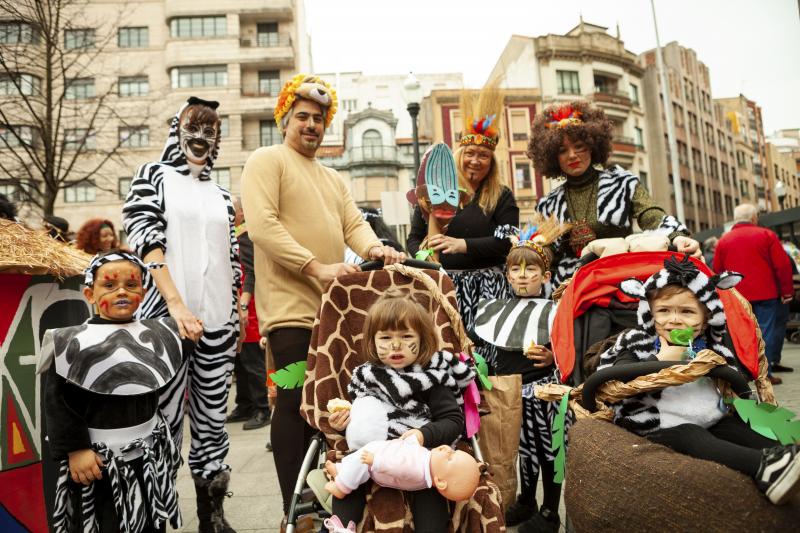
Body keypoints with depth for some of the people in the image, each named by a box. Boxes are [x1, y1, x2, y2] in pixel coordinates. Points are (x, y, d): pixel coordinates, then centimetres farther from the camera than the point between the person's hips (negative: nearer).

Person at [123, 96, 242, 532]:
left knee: (212, 416, 8)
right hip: (166, 316, -4)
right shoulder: (152, 176, 4)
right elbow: (145, 243, -8)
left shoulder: (221, 196, 16)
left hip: (218, 322, 4)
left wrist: (235, 319, 12)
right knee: (164, 421, -2)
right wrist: (177, 305, -18)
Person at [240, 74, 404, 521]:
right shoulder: (267, 161, 0)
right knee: (295, 401, -4)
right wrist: (317, 267, -21)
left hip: (332, 305, 7)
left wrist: (375, 248, -12)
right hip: (290, 305, -7)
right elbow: (262, 226, -14)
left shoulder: (333, 178, 24)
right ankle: (294, 509, 9)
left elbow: (354, 223, 11)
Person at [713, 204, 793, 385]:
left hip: (736, 295, 3)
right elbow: (783, 265, -4)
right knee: (766, 332, 2)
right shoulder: (767, 235, -1)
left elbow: (717, 270, 9)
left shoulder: (724, 240, 6)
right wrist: (786, 291, 3)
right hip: (765, 294, -3)